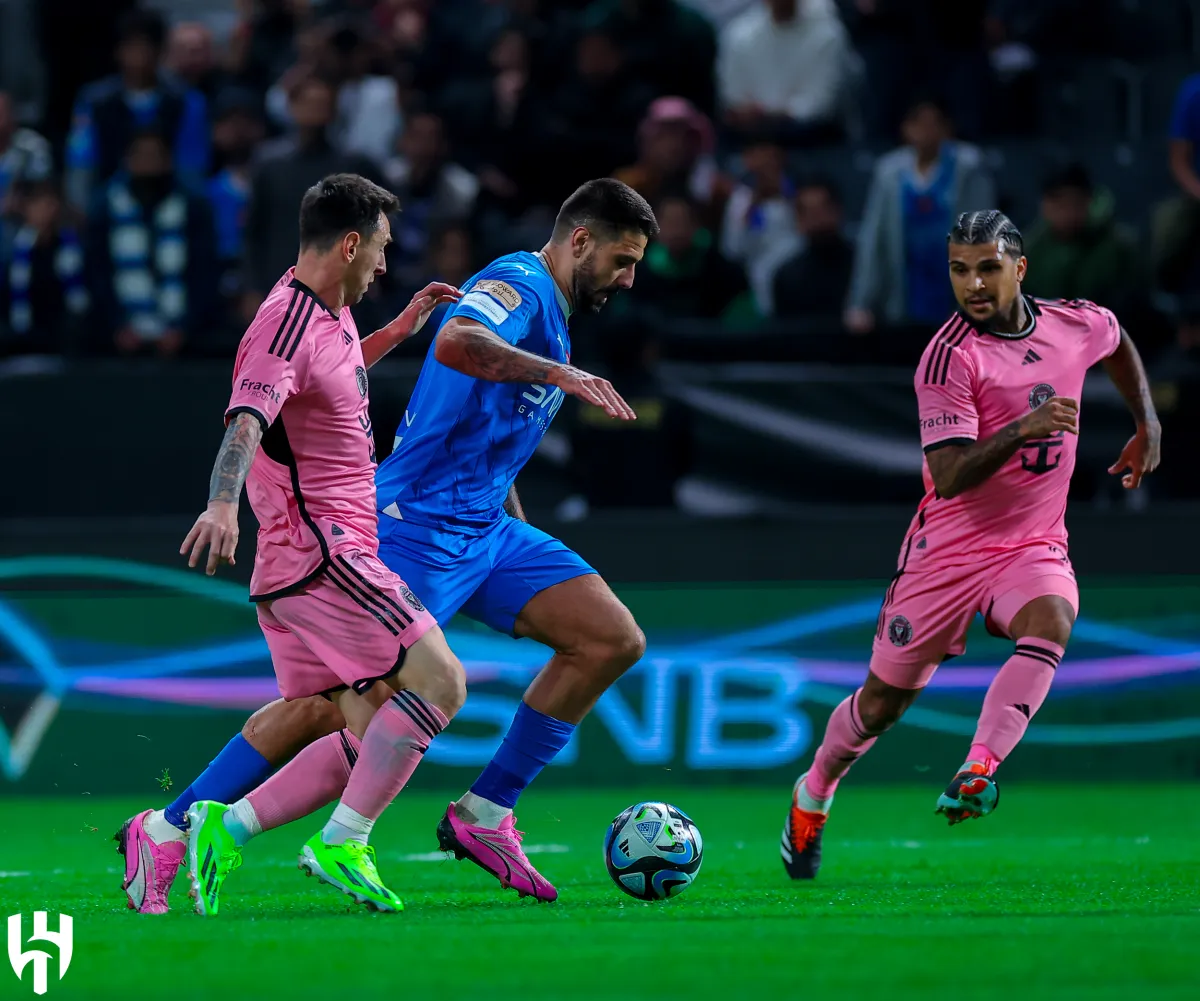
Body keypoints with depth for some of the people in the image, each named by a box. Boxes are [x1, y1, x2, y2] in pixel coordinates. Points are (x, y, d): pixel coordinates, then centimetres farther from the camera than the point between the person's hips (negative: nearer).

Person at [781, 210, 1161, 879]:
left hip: (1035, 544, 3)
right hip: (951, 545, -3)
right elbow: (950, 475, -25)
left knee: (1050, 621, -33)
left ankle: (979, 769, -38)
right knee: (885, 698, 6)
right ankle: (814, 794, 34)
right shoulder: (951, 354, -18)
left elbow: (1119, 344, 26)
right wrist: (1022, 429, -38)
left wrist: (1149, 428, 21)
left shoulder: (1079, 324, -2)